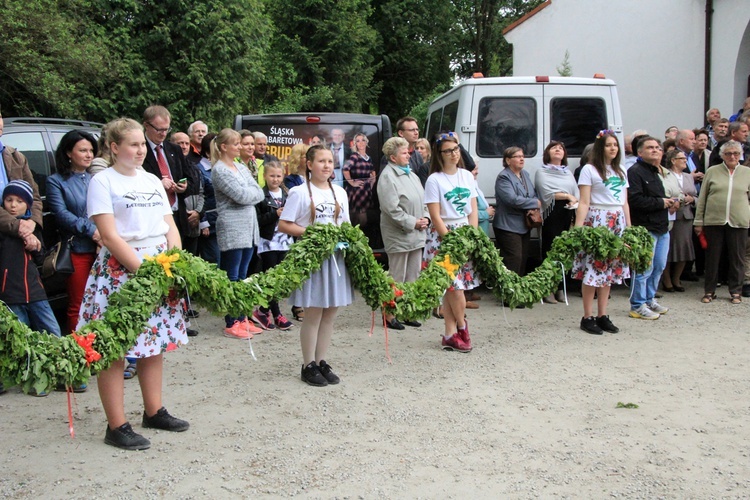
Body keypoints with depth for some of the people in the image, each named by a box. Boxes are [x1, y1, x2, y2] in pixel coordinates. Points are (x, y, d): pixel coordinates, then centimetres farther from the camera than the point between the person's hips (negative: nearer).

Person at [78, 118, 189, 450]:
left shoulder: (152, 181, 15)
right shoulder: (103, 181, -5)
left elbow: (170, 227, 13)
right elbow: (110, 237, -13)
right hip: (120, 270, -7)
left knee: (156, 342, 11)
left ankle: (154, 411, 25)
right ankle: (117, 426, 4)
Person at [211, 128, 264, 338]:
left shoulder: (241, 167, 15)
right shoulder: (219, 170, -7)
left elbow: (259, 193, 7)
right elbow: (241, 195, -16)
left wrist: (247, 194, -9)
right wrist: (252, 192, 2)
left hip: (249, 227, 7)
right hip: (231, 229, -7)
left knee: (243, 276, 12)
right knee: (232, 277, -1)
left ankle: (242, 319, 19)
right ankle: (231, 324, 5)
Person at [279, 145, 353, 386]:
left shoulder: (339, 192, 13)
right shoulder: (299, 193, -4)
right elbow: (283, 225, -7)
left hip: (336, 257, 5)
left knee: (330, 314, 8)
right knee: (313, 314, -2)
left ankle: (322, 362, 19)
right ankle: (308, 365, 9)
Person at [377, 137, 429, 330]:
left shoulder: (411, 174, 16)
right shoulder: (387, 177, -12)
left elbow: (423, 199, 20)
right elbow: (391, 208, -19)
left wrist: (425, 218, 2)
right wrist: (412, 222, -16)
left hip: (416, 235, 8)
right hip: (399, 236, -8)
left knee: (413, 276, 13)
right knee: (397, 278, -2)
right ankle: (390, 314, 8)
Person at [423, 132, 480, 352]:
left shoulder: (467, 176, 10)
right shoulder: (434, 180, -6)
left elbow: (473, 211, 10)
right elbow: (435, 216, -9)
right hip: (443, 236, -4)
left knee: (451, 287, 5)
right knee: (454, 285, -9)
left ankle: (450, 334, 10)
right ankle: (462, 326, 13)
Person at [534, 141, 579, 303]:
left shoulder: (568, 172, 23)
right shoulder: (542, 172, 9)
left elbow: (577, 194, 13)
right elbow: (547, 193, -6)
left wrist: (574, 202, -7)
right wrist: (567, 196, -2)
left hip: (568, 215, 4)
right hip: (552, 215, -4)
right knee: (550, 251, -7)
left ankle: (560, 289, 7)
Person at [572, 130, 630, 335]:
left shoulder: (620, 172, 19)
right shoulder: (589, 169, -1)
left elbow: (625, 203, 19)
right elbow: (584, 202, -8)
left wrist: (629, 227, 12)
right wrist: (578, 228, -17)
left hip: (617, 222, 7)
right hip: (597, 220, -6)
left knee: (610, 269, 7)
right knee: (592, 268, -8)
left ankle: (602, 316, 14)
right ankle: (587, 318, -1)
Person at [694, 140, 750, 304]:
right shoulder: (712, 171, 5)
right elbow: (702, 198, 6)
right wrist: (698, 221, 3)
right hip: (713, 221, 0)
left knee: (737, 258, 6)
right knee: (712, 257, 6)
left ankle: (736, 291, 18)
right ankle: (709, 290, 17)